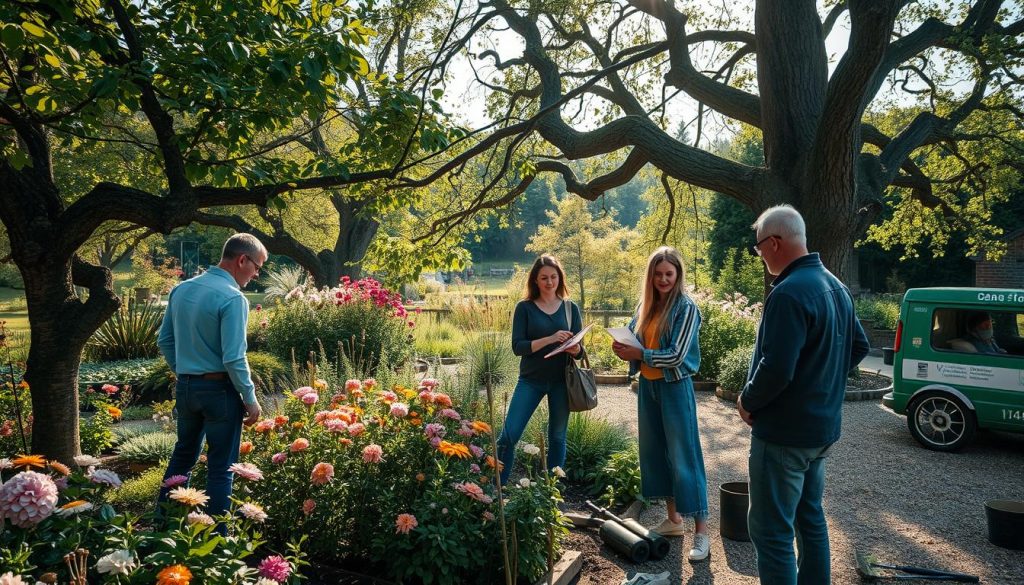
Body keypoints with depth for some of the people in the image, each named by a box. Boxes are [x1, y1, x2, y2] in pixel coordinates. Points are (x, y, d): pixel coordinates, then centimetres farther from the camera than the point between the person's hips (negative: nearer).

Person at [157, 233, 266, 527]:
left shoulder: (181, 289, 5)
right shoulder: (232, 298, -19)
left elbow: (165, 341, 12)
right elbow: (234, 359, -21)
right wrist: (250, 399, -11)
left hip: (185, 388, 7)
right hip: (219, 390, -7)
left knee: (183, 454, 23)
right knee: (221, 467, 5)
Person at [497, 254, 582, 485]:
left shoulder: (571, 308, 3)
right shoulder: (524, 307, -3)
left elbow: (581, 349, 4)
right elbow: (517, 347, -11)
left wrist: (574, 349, -20)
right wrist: (550, 339, -23)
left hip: (561, 381, 2)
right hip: (531, 380, -2)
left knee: (557, 438, 10)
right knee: (508, 436, -5)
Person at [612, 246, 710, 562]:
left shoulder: (686, 307, -12)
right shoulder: (646, 305, 7)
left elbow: (677, 355, -17)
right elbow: (634, 340, 10)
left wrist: (641, 354, -18)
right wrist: (624, 349, -11)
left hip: (675, 388, -7)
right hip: (648, 386, 7)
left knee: (684, 457, -4)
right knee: (654, 452, 13)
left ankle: (701, 530, 5)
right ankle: (673, 518, 27)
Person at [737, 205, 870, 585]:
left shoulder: (788, 293, -23)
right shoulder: (835, 286, 8)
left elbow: (776, 369, -28)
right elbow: (858, 347, 19)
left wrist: (747, 401, -12)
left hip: (784, 432, -10)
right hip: (823, 426, 10)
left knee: (770, 529, 0)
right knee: (809, 516, 21)